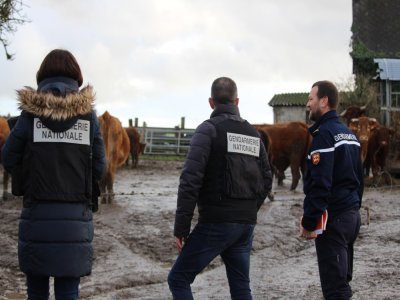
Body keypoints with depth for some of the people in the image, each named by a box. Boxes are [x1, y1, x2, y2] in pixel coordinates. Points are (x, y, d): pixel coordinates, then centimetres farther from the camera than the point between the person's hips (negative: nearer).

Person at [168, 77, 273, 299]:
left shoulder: (209, 129, -7)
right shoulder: (253, 134, 12)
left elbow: (190, 179, -15)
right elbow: (266, 180, 14)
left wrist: (181, 227, -12)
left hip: (215, 224, -6)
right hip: (246, 225, 6)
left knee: (178, 279, 4)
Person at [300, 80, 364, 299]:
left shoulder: (324, 134, -14)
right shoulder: (348, 133, 15)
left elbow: (319, 184, -20)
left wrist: (309, 222, -17)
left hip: (332, 218, -9)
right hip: (352, 215, 9)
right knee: (342, 280, 16)